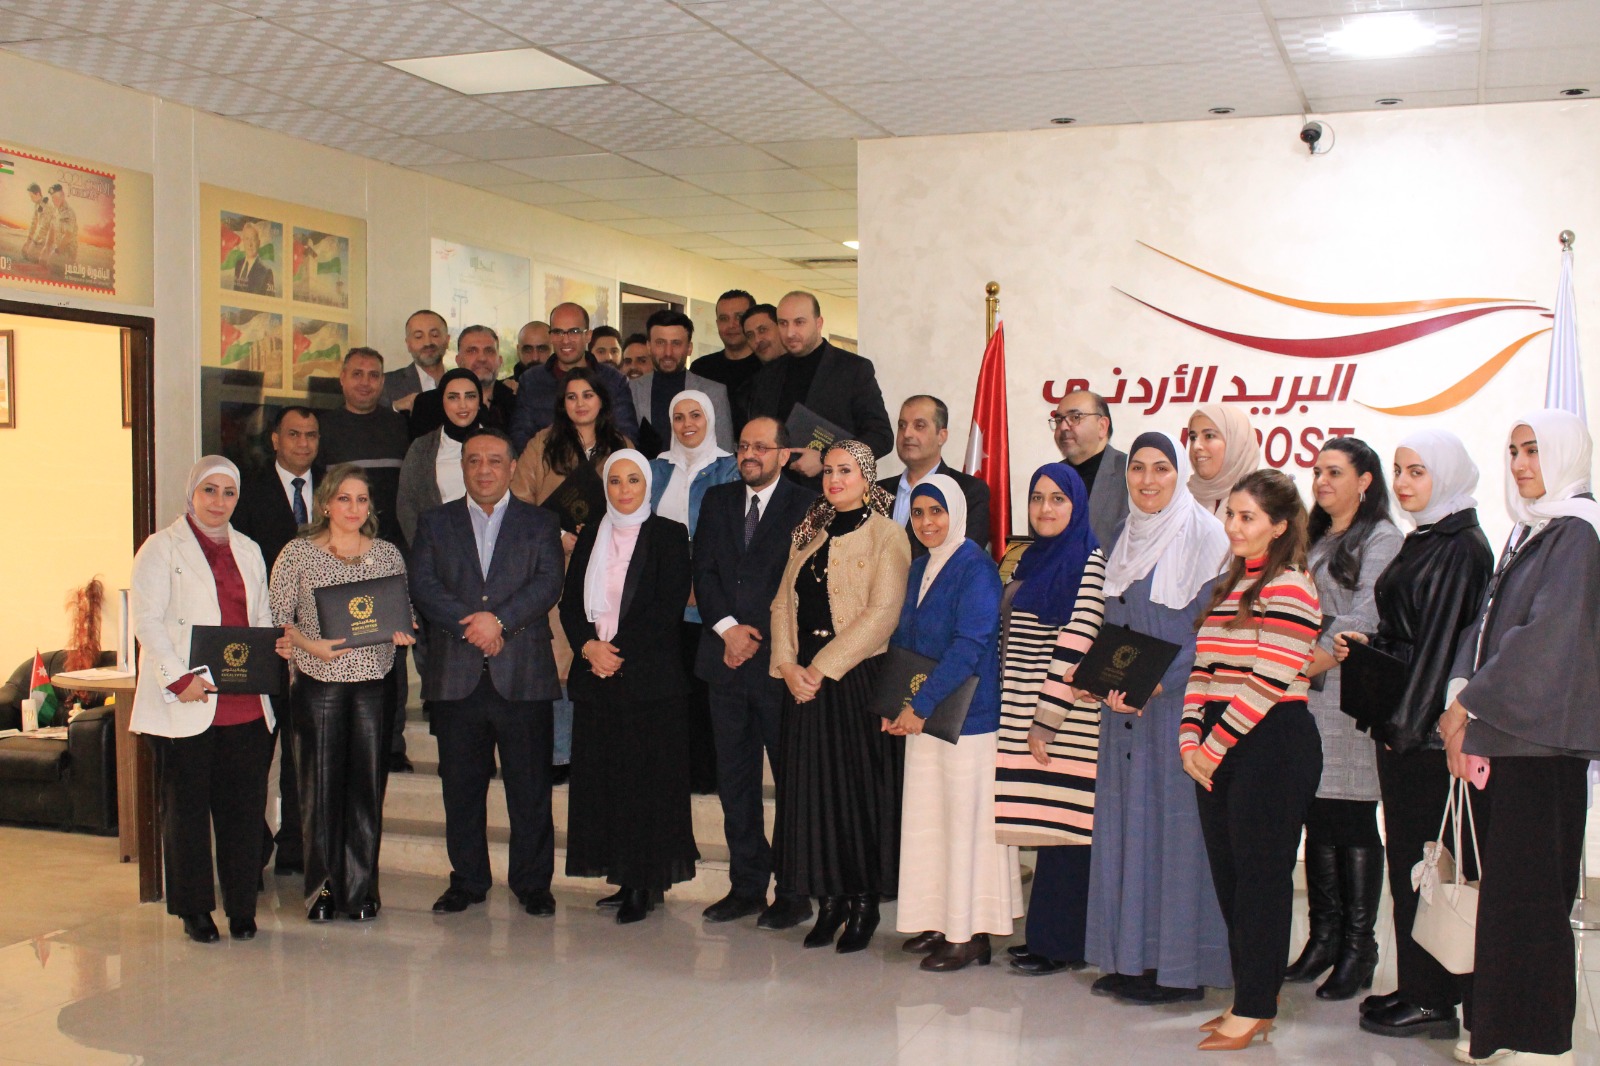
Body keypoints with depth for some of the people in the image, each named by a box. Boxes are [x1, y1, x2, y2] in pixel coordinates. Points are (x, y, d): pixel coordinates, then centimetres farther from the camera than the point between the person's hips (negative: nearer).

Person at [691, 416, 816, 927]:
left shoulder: (805, 506, -2)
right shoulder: (717, 500, 14)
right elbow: (703, 572, 8)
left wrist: (758, 636, -10)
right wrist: (727, 627, -6)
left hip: (778, 661, -5)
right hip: (727, 659, 5)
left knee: (793, 777, 0)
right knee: (734, 779, 9)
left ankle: (795, 892, 9)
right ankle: (746, 885, 18)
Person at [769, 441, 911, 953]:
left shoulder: (887, 536, -4)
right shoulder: (808, 536, 15)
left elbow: (882, 613, -13)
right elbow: (783, 602, 10)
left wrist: (823, 666, -16)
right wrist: (789, 665, -5)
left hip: (857, 678, -5)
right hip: (805, 680, 5)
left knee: (860, 784, 0)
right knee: (814, 786, 7)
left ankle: (865, 902, 11)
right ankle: (830, 900, 16)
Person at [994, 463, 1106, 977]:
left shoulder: (1088, 562, -8)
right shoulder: (1030, 561, 16)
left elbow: (1074, 647, -14)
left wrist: (1047, 722, -16)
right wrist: (1019, 718, 12)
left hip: (1062, 720, -7)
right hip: (1022, 714, 7)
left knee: (1062, 828, -3)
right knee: (1046, 828, 11)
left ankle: (1063, 944, 5)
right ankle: (1046, 934, 18)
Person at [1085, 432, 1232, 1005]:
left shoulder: (1203, 535, -8)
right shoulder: (1127, 538, 14)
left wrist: (1156, 684, -19)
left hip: (1178, 705, -7)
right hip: (1126, 706, 7)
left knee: (1175, 823, -4)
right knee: (1126, 822, 8)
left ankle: (1181, 965, 4)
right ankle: (1132, 957, 16)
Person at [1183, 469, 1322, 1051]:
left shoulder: (1289, 589, -10)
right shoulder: (1228, 586, 16)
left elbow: (1266, 683, -17)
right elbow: (1203, 670, 14)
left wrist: (1214, 746, -13)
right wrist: (1190, 740, 2)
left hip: (1272, 746, -8)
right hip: (1218, 751, 8)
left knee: (1261, 874, -1)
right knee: (1228, 873, 11)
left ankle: (1255, 1008, 8)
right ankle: (1247, 998, 22)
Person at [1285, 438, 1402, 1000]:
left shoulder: (1382, 540, -3)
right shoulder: (1312, 539, 20)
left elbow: (1361, 622, -12)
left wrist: (1301, 669, -14)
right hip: (1304, 701, 7)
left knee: (1353, 822, -4)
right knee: (1318, 821, 8)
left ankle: (1358, 949, 2)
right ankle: (1324, 938, 14)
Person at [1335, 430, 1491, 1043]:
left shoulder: (1462, 546, -13)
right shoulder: (1421, 539, 15)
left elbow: (1444, 640, -17)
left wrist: (1408, 723, -17)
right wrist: (1365, 644, 3)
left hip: (1431, 728, -9)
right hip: (1401, 722, 9)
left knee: (1425, 860, -3)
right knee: (1405, 856, 13)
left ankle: (1435, 1001, 6)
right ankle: (1415, 987, 22)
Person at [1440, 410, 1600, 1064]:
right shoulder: (1528, 530, 17)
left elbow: (1545, 635, -18)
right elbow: (1488, 622, 13)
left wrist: (1468, 705, -13)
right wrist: (1459, 697, -2)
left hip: (1542, 736, -8)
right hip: (1504, 732, 8)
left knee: (1530, 887, -4)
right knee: (1503, 884, 10)